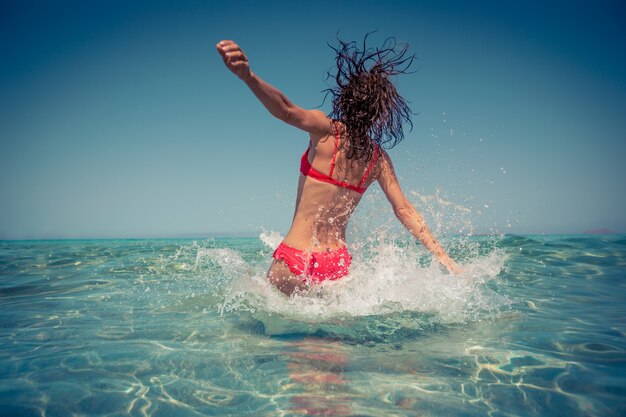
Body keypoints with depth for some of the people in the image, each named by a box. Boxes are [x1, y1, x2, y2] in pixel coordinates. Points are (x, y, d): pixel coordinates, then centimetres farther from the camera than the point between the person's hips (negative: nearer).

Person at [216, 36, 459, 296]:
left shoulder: (326, 130, -10)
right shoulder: (379, 158, 3)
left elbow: (286, 109, -30)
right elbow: (405, 210, 2)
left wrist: (248, 76, -45)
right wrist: (441, 256, 10)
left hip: (295, 261, -5)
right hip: (338, 265, 5)